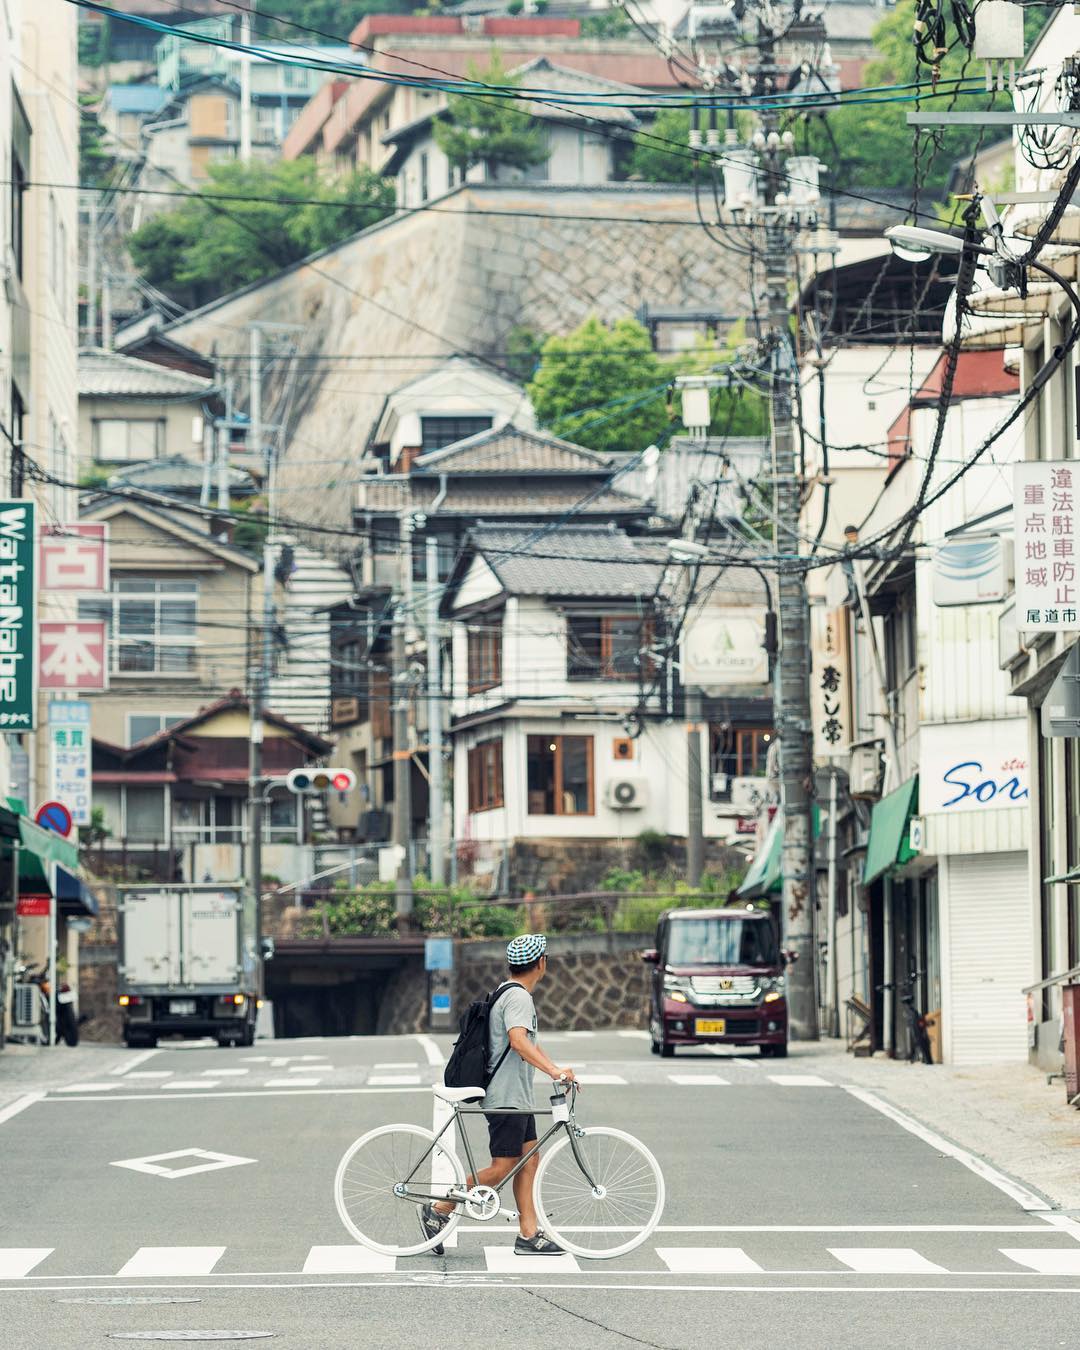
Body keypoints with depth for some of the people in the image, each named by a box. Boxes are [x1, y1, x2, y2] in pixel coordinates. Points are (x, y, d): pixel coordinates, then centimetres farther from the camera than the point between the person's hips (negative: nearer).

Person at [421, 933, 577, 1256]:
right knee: (503, 1167, -8)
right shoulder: (518, 997, -16)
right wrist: (553, 1070, -39)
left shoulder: (512, 994, 18)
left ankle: (529, 1235, 6)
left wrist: (556, 1070, 18)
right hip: (506, 1098, -11)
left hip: (517, 1096, 11)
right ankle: (438, 1211, -1)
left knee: (529, 1161, 7)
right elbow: (518, 1041, -32)